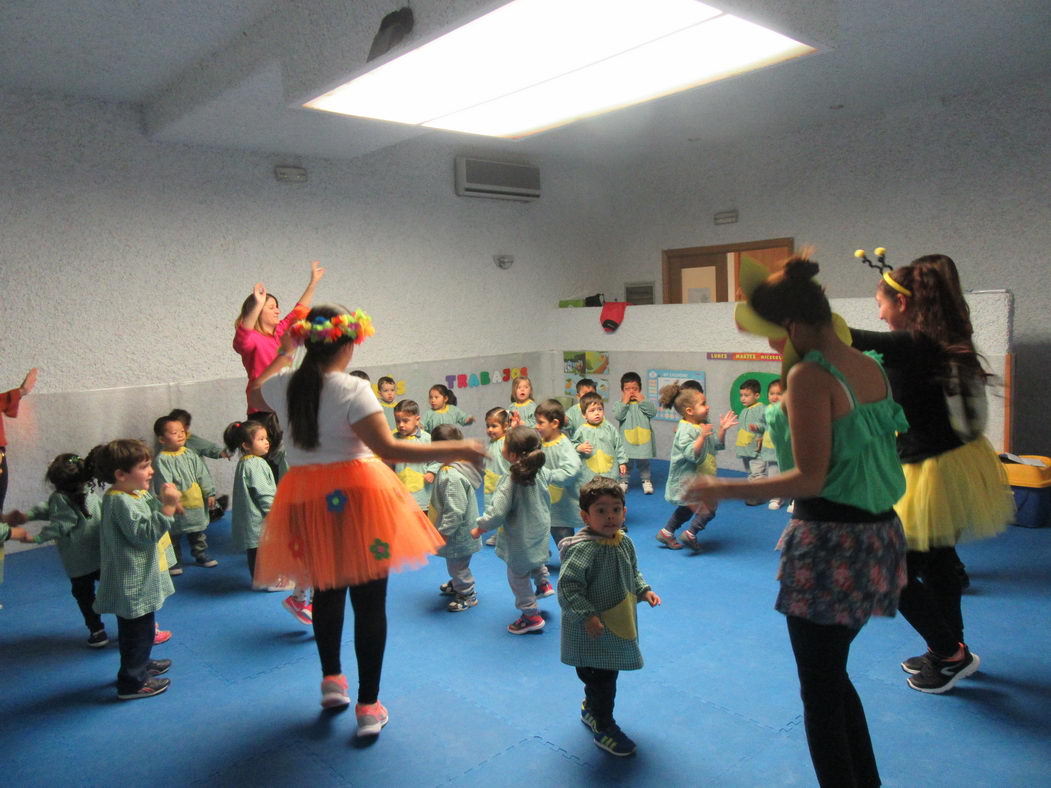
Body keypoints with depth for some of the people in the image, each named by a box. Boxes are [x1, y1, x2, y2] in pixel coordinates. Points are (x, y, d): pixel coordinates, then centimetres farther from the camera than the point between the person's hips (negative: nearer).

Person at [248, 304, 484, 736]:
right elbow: (388, 448, -24)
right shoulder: (352, 390, -16)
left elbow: (258, 386, 26)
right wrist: (455, 448, -21)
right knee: (370, 602, 6)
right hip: (357, 498, -6)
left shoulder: (283, 387, 1)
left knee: (327, 592, 24)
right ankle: (368, 706, 14)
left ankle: (332, 680, 41)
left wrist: (285, 353, 40)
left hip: (307, 503, 6)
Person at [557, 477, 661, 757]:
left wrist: (644, 591, 2)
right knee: (601, 679, 3)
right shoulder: (582, 549, -27)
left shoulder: (624, 542, 0)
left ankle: (590, 709, 47)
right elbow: (568, 586, -26)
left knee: (607, 675, 23)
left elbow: (632, 573, 17)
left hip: (618, 626, 8)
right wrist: (587, 616, -29)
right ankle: (604, 729, 23)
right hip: (593, 631, -8)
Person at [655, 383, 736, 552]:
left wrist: (722, 429, 2)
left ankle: (666, 533, 33)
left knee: (687, 509, 23)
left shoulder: (702, 426, 7)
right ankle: (690, 534, -3)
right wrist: (702, 436, -39)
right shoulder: (685, 430, -22)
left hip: (699, 478, 10)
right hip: (687, 479, -10)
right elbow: (691, 454, -31)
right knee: (708, 507, -13)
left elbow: (717, 445, 14)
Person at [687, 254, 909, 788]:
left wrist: (722, 489, -15)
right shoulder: (871, 368, 6)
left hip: (830, 543, -9)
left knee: (820, 689, 7)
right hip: (879, 536, 9)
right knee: (832, 673, 24)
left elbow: (810, 479, -21)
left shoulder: (809, 376, -18)